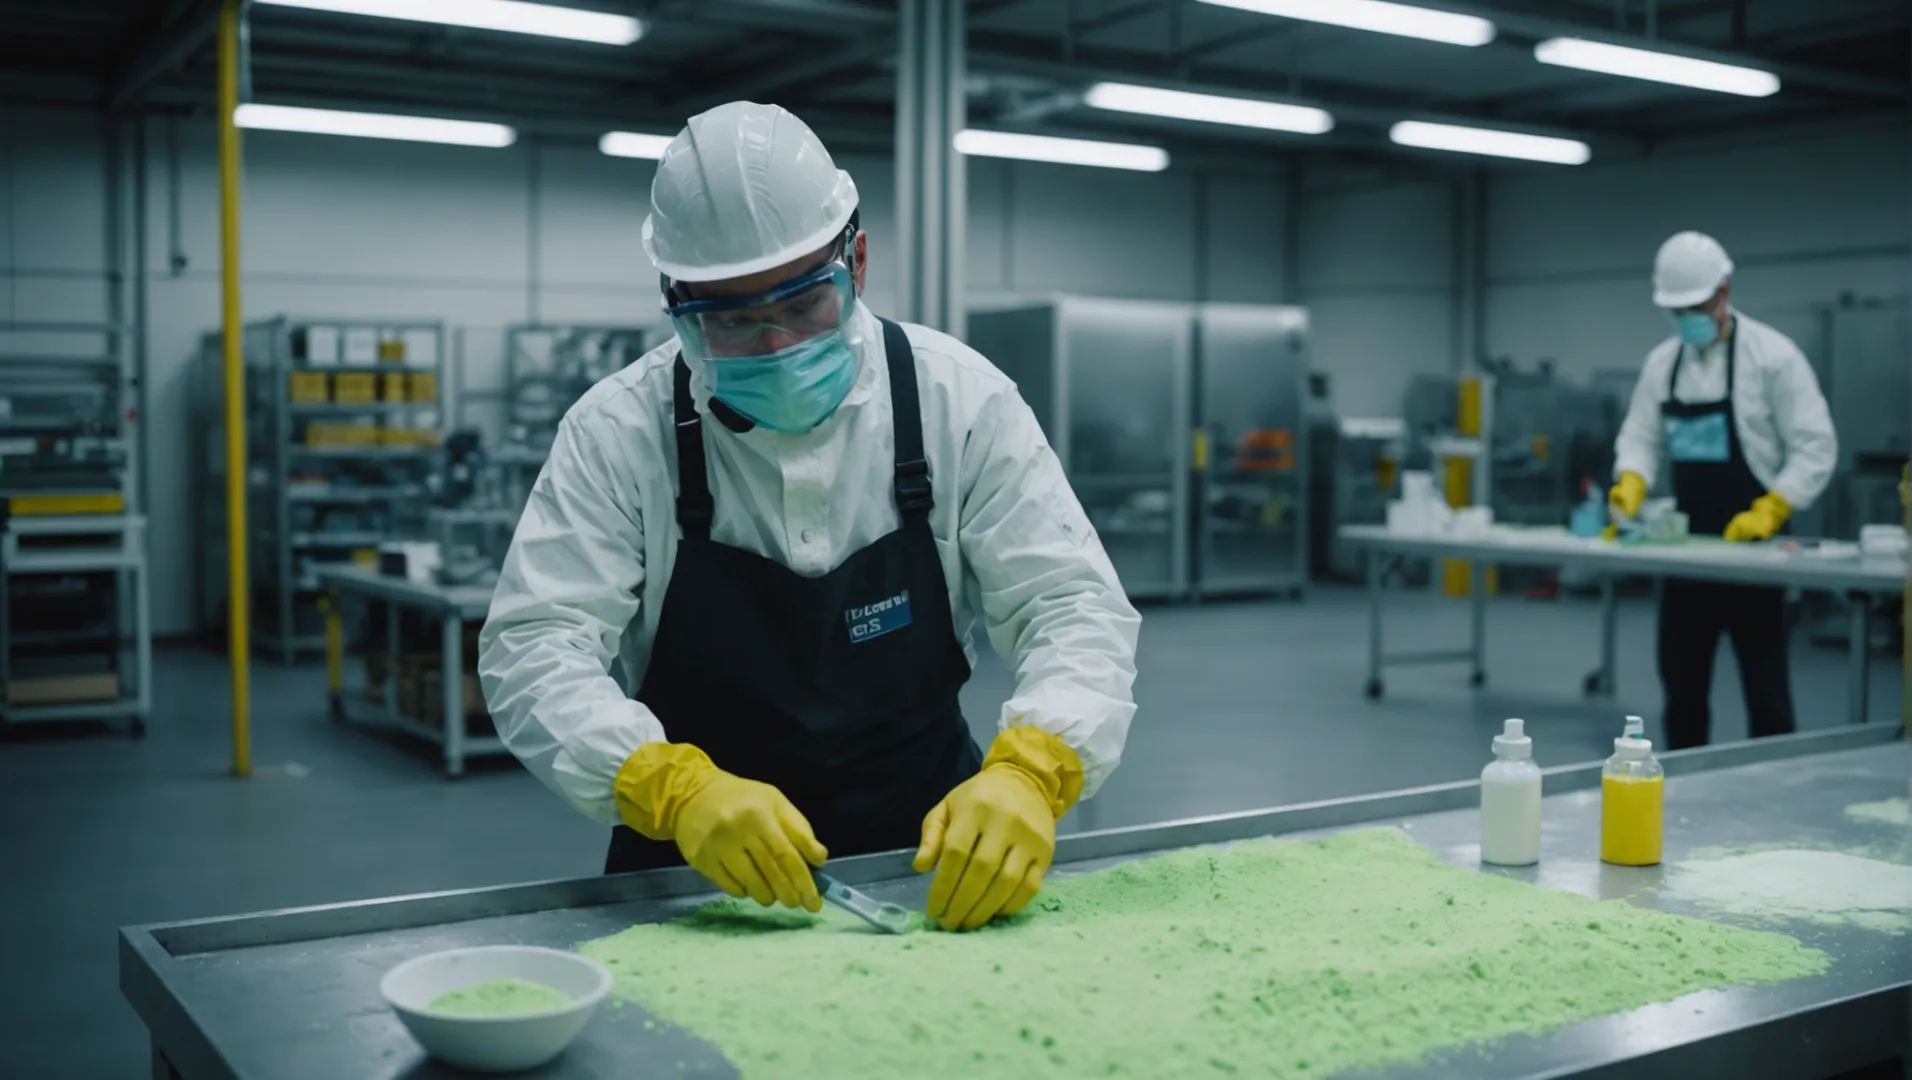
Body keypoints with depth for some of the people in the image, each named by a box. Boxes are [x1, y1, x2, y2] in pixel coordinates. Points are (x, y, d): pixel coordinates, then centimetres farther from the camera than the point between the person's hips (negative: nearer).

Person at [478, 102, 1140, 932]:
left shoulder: (959, 399, -5)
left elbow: (1076, 609, -8)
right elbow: (534, 647, -14)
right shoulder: (619, 429, -7)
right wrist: (677, 787, -33)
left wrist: (1028, 772, -28)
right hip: (693, 878, -2)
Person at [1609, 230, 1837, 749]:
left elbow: (1815, 447, -11)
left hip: (1750, 543, -5)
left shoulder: (1772, 355, -10)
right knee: (1681, 678, 11)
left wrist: (1769, 511, -20)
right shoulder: (1662, 361, 7)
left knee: (1764, 684, -1)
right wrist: (1632, 481, -11)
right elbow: (1641, 435, 10)